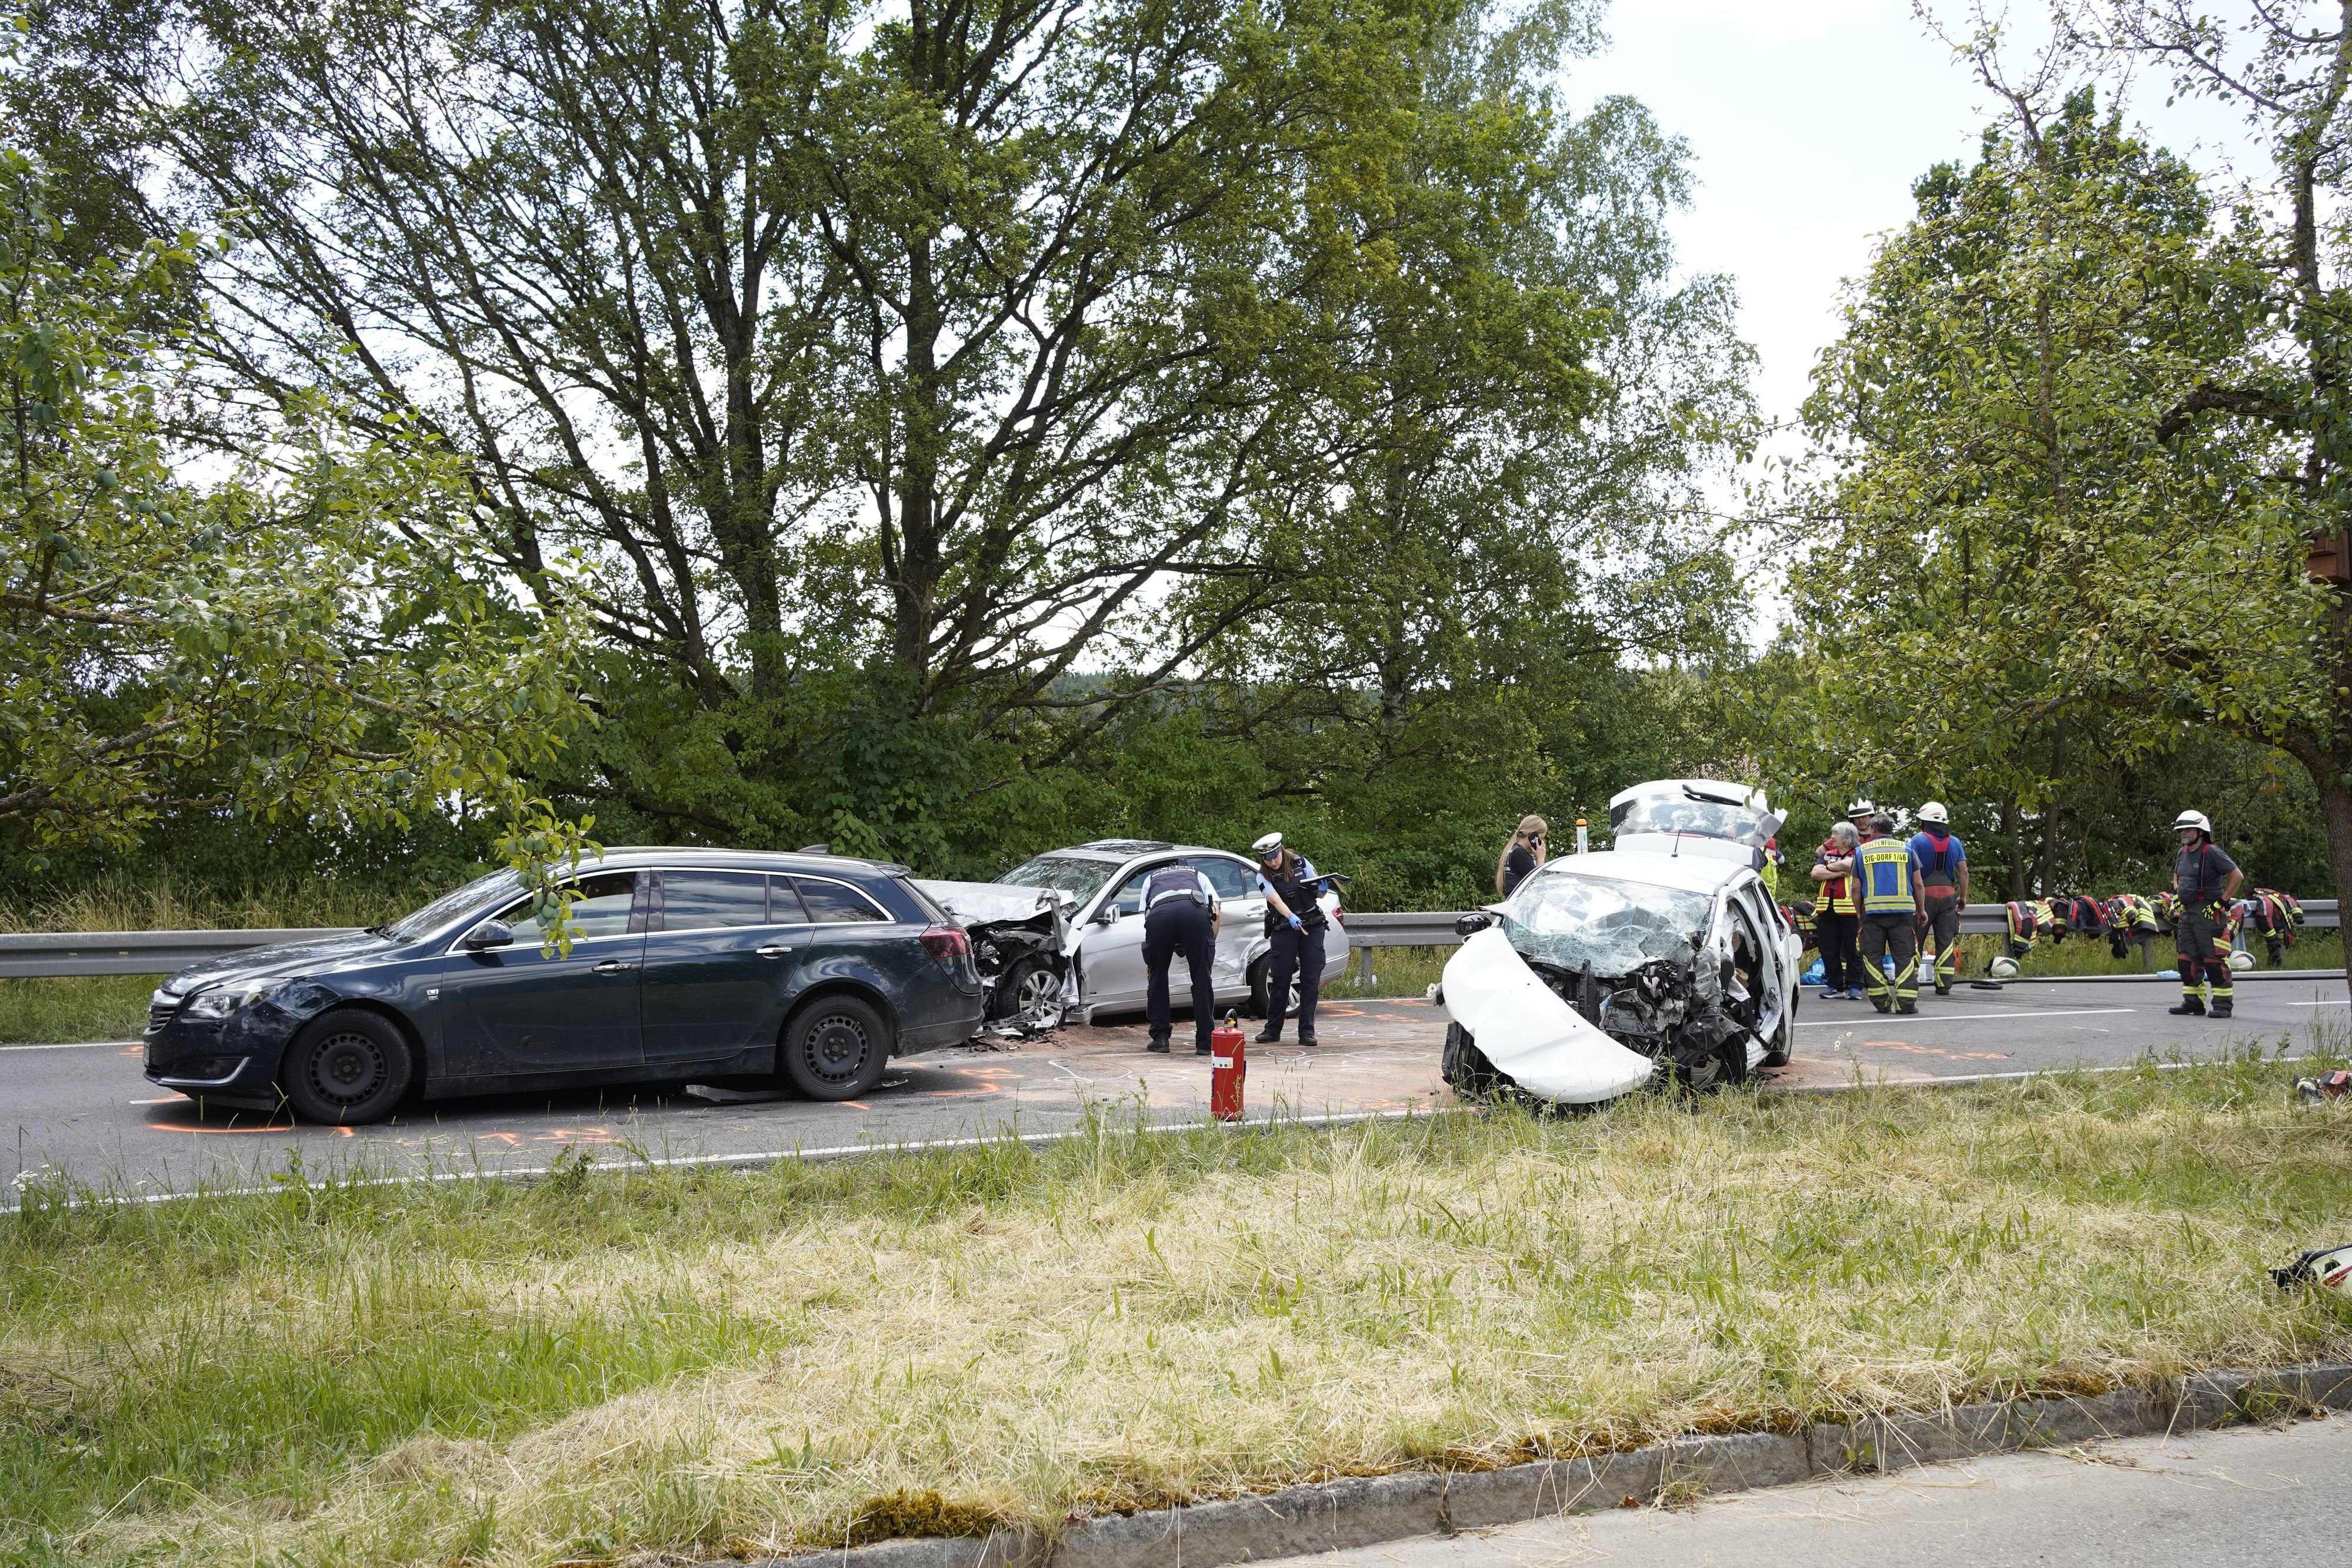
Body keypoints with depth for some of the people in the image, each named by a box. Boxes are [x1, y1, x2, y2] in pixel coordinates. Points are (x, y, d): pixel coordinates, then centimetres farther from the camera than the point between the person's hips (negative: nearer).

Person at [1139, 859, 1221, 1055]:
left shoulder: (1152, 879, 42)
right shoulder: (1197, 874, 40)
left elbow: (1145, 917, 35)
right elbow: (1216, 911, 26)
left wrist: (1148, 962, 40)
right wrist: (1210, 946, 33)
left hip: (1159, 913, 1)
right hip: (1194, 911, -1)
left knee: (1157, 977, 20)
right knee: (1202, 979, 10)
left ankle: (1160, 1038, 22)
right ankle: (1205, 1043, 11)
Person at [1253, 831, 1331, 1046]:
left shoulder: (1301, 863, 0)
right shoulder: (1263, 877, -5)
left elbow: (1319, 894, 7)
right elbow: (1276, 900, -22)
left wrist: (1322, 888, -17)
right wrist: (1291, 917, -40)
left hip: (1312, 925, 1)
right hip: (1284, 929, -1)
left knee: (1311, 979, -3)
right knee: (1280, 979, -3)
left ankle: (1307, 1032, 1)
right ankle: (1272, 1030, 11)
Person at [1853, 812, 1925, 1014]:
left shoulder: (1861, 851, 7)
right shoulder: (1906, 849, 8)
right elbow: (1917, 884, 7)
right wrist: (1921, 910, 16)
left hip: (1873, 909, 0)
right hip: (1903, 910, 0)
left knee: (1873, 956, 7)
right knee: (1905, 956, 2)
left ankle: (1881, 1001, 5)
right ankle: (1906, 1002, -5)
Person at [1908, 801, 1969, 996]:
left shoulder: (1917, 840, -5)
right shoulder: (1954, 842, 9)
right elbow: (1964, 872, 8)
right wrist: (1963, 896, 16)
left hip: (1924, 894, -3)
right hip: (1948, 895, 4)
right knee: (1946, 940, 5)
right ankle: (1944, 985, 3)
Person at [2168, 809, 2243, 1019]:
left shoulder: (2212, 852, -13)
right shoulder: (2183, 853, 13)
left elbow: (2237, 876, -15)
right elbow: (2176, 876, 32)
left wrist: (2222, 902, -14)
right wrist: (2178, 896, 20)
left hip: (2209, 914, -9)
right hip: (2186, 913, 9)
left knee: (2214, 960, -7)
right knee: (2188, 960, 10)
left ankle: (2223, 1004, -3)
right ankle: (2193, 1002, 17)